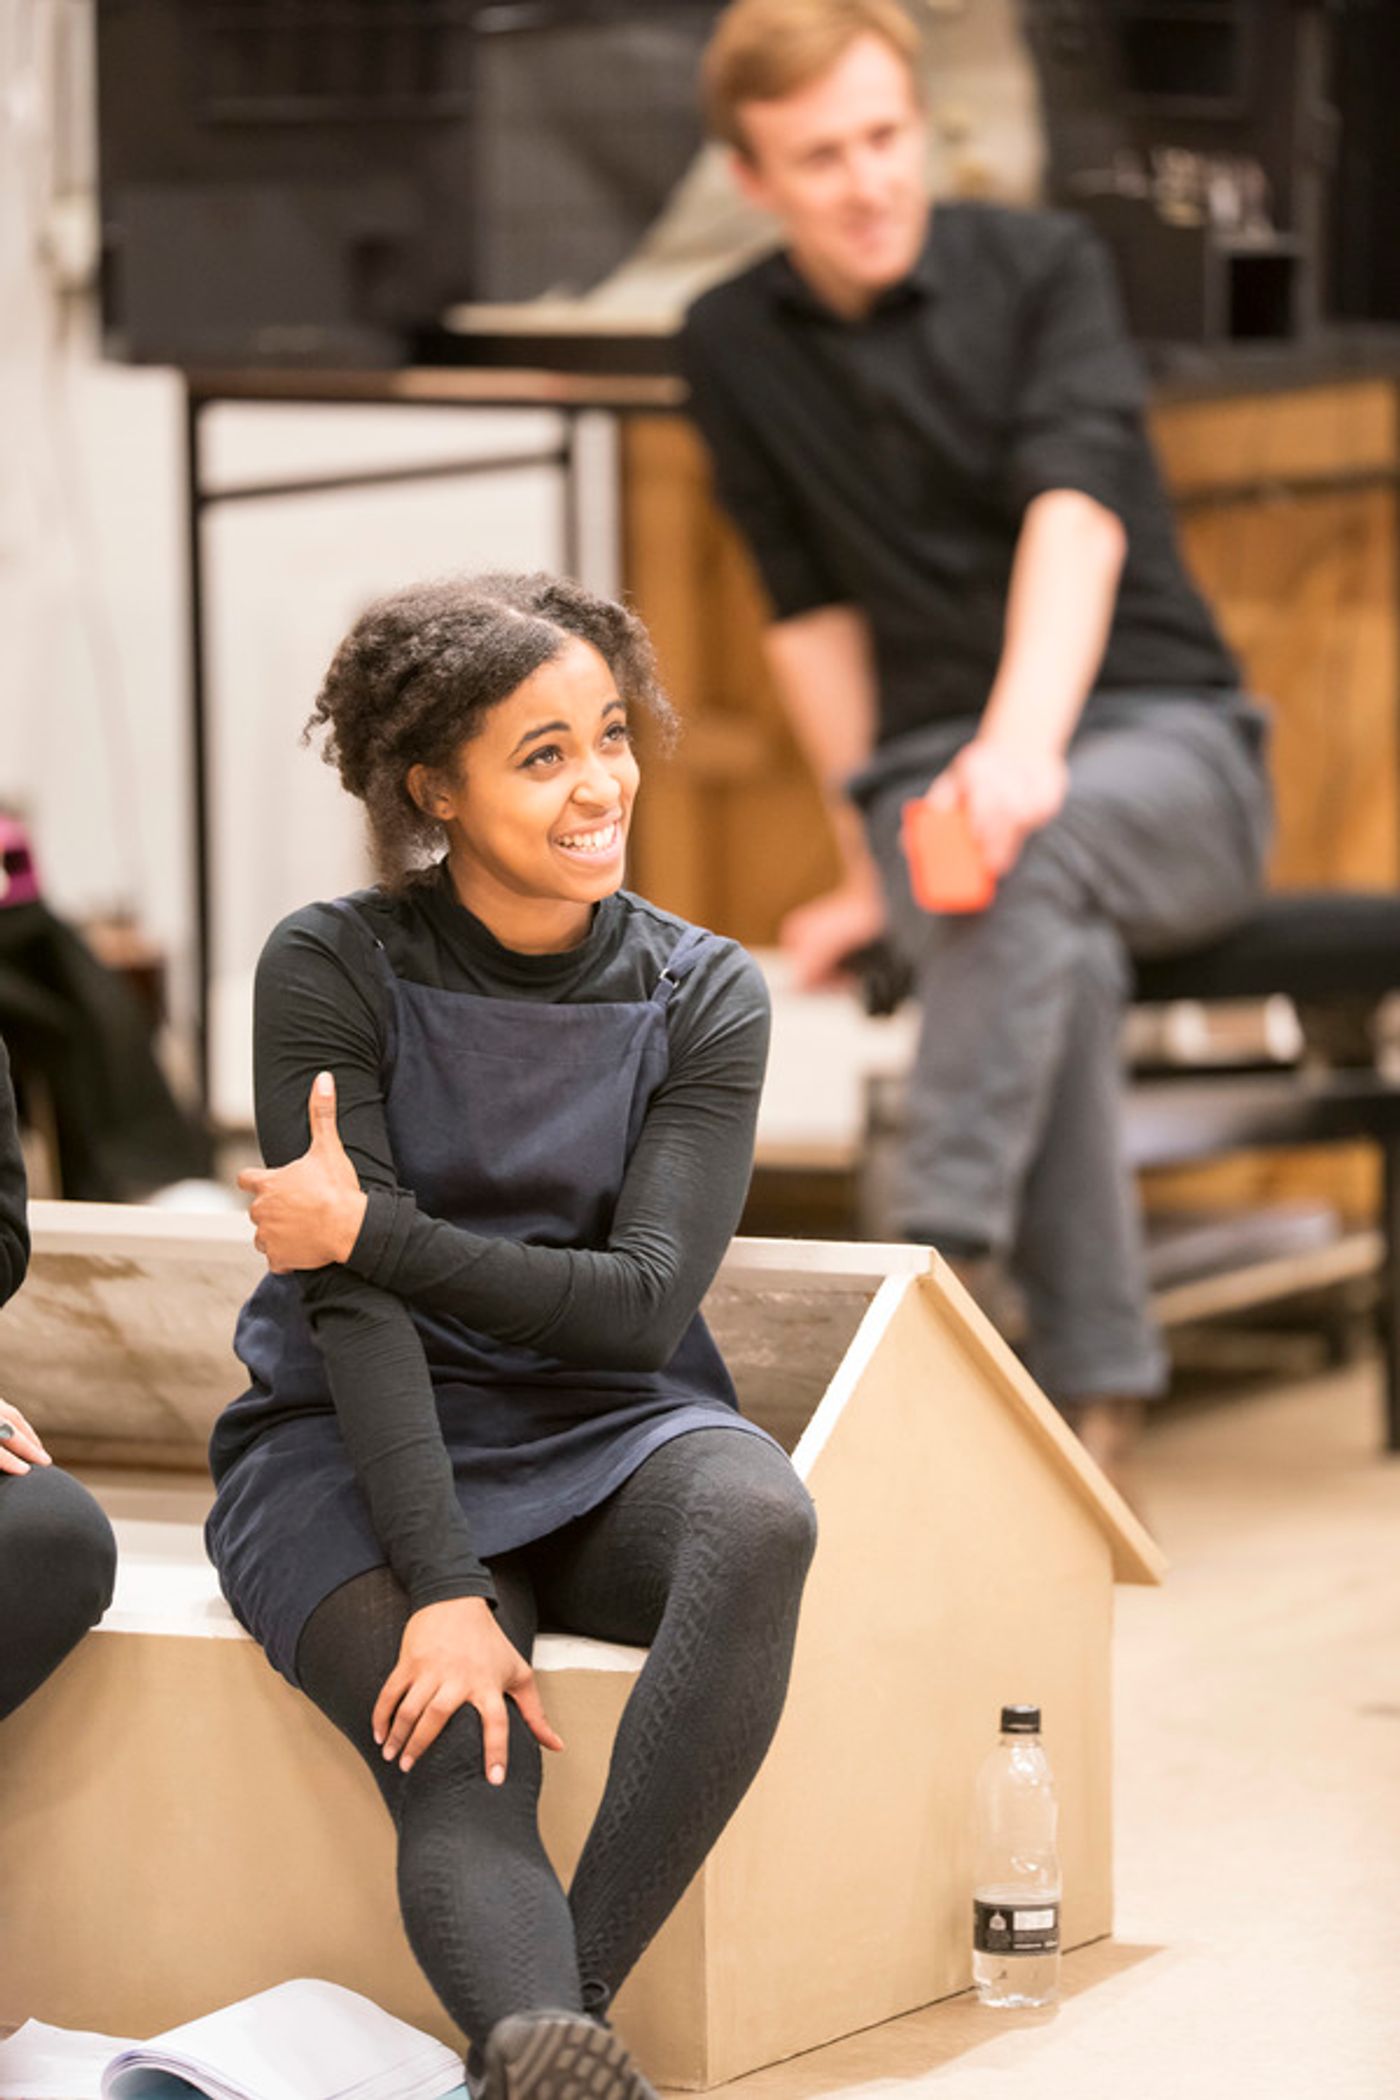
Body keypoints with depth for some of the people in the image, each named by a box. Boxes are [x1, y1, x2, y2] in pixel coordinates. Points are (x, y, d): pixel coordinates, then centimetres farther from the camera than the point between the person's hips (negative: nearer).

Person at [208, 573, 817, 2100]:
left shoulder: (701, 996, 1)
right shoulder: (333, 971, -6)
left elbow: (642, 1303, -6)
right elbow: (349, 1307, -13)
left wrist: (370, 1229, -13)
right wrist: (445, 1594, -23)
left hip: (606, 1431, 2)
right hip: (356, 1450, -1)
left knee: (760, 1517, -34)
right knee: (463, 1772, -30)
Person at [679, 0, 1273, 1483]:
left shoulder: (1040, 266, -4)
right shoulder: (732, 347, 6)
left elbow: (1078, 511, -20)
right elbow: (813, 612, 11)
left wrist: (1026, 745, -38)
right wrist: (869, 864, 5)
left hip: (1163, 744, -1)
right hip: (930, 764, 2)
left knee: (1030, 847, -38)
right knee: (1052, 947, -34)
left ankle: (944, 1271, -43)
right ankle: (1093, 1387, -34)